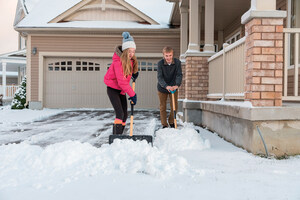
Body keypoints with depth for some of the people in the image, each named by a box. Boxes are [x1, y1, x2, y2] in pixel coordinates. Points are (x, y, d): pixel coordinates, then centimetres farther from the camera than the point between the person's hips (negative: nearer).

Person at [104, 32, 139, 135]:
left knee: (125, 115, 7)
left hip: (122, 90, 8)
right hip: (113, 89, -8)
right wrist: (132, 94, -26)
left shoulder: (131, 60, -1)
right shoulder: (118, 61, -25)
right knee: (120, 114, -18)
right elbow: (121, 81, -28)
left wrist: (135, 73, 4)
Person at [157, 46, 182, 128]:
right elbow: (160, 77, -26)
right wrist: (166, 86, -43)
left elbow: (179, 75, -19)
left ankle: (171, 122, 30)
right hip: (162, 88, -1)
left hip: (173, 88, 1)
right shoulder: (160, 63, -19)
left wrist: (177, 85, -39)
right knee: (162, 106, 7)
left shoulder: (177, 62, -15)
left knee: (175, 106, 8)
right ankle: (164, 125, 20)